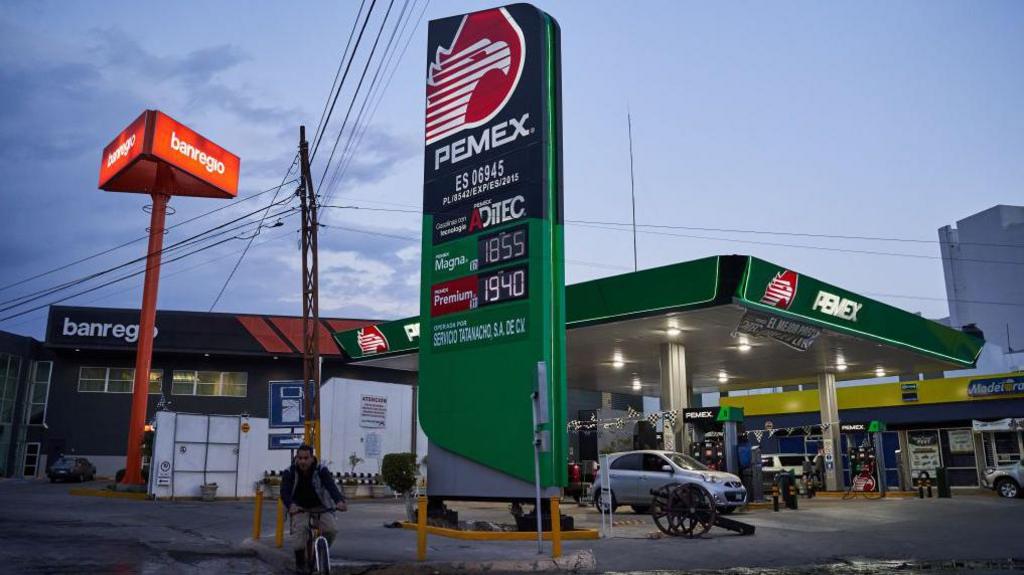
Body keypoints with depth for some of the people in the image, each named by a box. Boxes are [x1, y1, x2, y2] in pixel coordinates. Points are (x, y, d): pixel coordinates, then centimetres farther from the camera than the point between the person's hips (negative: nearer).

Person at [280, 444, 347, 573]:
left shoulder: (321, 470, -15)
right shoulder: (289, 473, -13)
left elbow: (331, 486, -29)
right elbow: (284, 492, -26)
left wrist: (340, 501, -49)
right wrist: (290, 505, -48)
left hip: (320, 507, 0)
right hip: (299, 508, 0)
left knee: (331, 529, -20)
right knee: (299, 530, -27)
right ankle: (300, 563, -8)